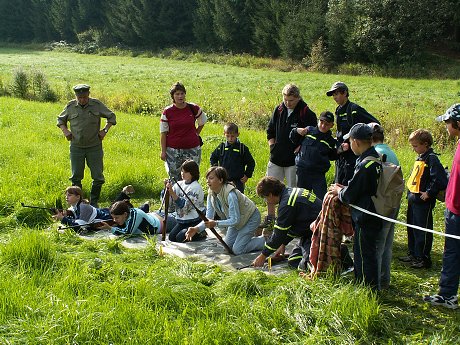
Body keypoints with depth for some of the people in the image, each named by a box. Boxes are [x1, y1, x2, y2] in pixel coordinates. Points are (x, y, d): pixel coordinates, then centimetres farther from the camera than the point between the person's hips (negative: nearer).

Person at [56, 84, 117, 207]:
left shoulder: (97, 105, -3)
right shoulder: (70, 107, 0)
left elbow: (111, 116, 10)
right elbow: (60, 119, 18)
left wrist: (105, 130, -2)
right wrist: (65, 131, 1)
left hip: (94, 147, -1)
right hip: (76, 147, 1)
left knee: (98, 177, 0)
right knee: (76, 177, 6)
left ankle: (94, 202, 15)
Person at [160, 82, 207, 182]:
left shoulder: (193, 109, -2)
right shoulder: (167, 112, -5)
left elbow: (202, 122, 18)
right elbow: (163, 133, -1)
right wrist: (163, 151, -4)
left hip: (192, 149, 1)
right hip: (173, 150, -1)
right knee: (174, 177, 4)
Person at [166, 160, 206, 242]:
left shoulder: (196, 187, -16)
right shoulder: (180, 184, 4)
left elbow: (184, 206, -24)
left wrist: (172, 192, -30)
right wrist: (167, 189, -18)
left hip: (196, 221, -7)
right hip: (183, 220, 7)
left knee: (180, 238, -18)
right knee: (171, 237, -4)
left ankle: (201, 234, 6)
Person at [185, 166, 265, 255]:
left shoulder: (230, 194, -36)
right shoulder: (211, 194, -13)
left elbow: (235, 220, -32)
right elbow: (209, 218, -12)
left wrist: (216, 223, -41)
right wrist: (196, 229, -29)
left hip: (250, 217, -8)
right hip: (236, 219, 8)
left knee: (237, 250, -11)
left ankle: (266, 240, 7)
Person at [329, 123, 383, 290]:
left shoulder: (364, 165, -25)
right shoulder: (376, 159, 5)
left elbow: (350, 196, -20)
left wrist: (338, 191, 0)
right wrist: (344, 188, 11)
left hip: (365, 220, -10)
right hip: (375, 216, 10)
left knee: (365, 254, 3)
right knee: (370, 253, 20)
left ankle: (371, 289, 13)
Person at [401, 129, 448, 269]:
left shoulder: (431, 158, -16)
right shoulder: (420, 158, 12)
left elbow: (440, 179, -24)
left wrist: (429, 193, -19)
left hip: (423, 201, -9)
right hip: (413, 199, 9)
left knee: (422, 231, -1)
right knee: (412, 229, 18)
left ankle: (424, 259, 8)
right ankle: (413, 254, 31)